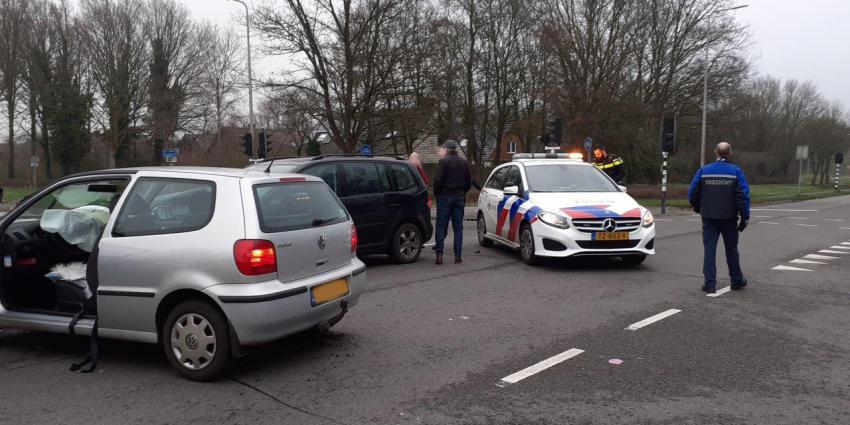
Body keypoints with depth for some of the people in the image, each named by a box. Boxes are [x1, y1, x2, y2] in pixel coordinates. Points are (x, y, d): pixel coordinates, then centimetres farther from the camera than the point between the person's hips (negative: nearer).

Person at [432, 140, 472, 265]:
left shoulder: (444, 161, -9)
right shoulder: (464, 162, 7)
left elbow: (438, 180, -14)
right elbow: (469, 181, 11)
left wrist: (436, 193, 1)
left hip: (445, 197, -4)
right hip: (459, 197, 4)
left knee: (441, 226, 1)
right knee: (458, 227, 7)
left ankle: (439, 254, -3)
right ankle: (457, 255, 5)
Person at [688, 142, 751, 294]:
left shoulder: (703, 171, 0)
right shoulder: (736, 172, -4)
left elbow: (692, 193, 1)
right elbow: (743, 196, -10)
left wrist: (698, 209, 17)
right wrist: (744, 217, -5)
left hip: (709, 218, 1)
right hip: (729, 218, 0)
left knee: (709, 250, 2)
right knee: (731, 249, 13)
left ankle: (710, 284, -1)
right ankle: (737, 281, 24)